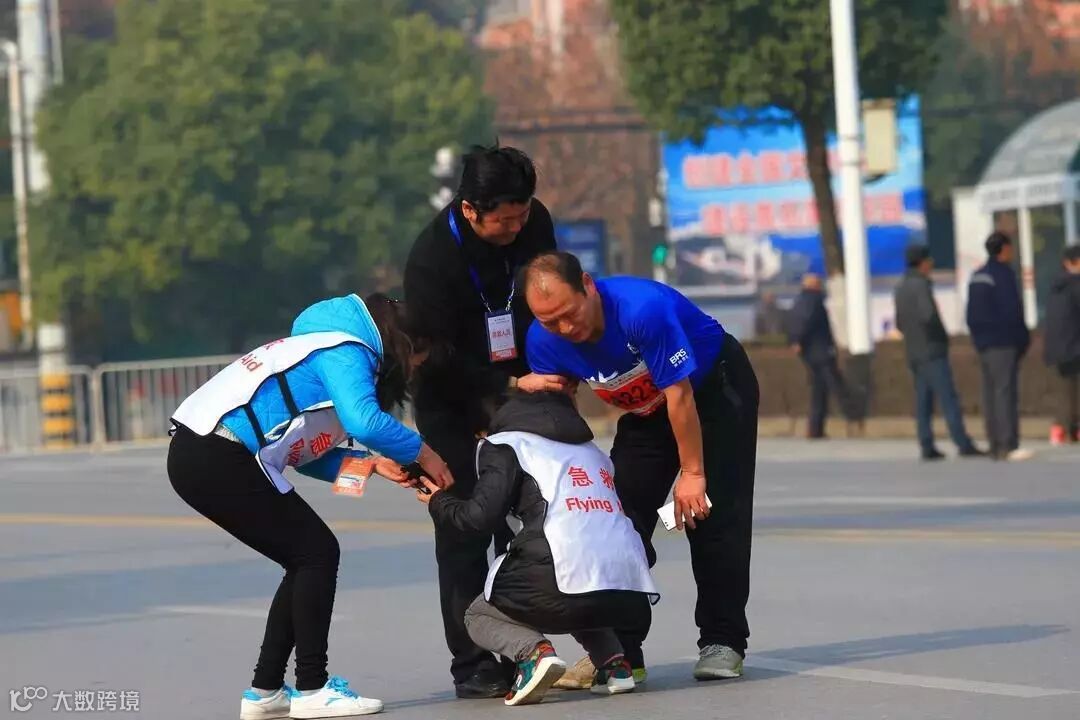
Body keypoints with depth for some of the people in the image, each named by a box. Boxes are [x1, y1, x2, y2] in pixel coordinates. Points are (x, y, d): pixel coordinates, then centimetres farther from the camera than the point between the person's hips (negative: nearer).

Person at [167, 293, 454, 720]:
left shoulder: (334, 348, 23)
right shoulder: (347, 351, -7)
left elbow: (306, 451, 21)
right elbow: (365, 423, -24)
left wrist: (371, 463, 10)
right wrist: (421, 453, -9)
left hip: (197, 455, 10)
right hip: (218, 460, -10)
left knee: (309, 559, 14)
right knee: (317, 552, -3)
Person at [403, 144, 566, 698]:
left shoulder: (534, 223, -11)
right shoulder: (432, 259, -27)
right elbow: (437, 360, -24)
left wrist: (555, 370, -3)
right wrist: (513, 385, -29)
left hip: (517, 387, 6)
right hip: (451, 400, -5)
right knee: (465, 528, -8)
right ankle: (472, 667, -6)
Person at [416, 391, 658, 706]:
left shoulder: (505, 444, 12)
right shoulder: (591, 450, 30)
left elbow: (481, 515, 0)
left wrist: (438, 503, 20)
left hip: (564, 585, -6)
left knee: (479, 616, 22)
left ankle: (534, 652, -9)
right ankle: (612, 660, 14)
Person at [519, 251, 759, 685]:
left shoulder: (642, 308, -39)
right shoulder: (543, 341, -22)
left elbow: (679, 394, -30)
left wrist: (692, 472, -23)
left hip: (715, 388, -6)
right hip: (645, 411, 6)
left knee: (713, 514, -12)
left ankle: (721, 642, -4)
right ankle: (620, 650, 1)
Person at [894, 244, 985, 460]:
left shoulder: (900, 289, 15)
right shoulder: (921, 285, -13)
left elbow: (900, 323, 20)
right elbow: (928, 315, -23)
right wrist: (941, 335, -8)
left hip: (914, 352, 9)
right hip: (932, 351, -9)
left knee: (923, 402, 7)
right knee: (948, 399, -9)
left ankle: (927, 446, 4)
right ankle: (963, 444, -12)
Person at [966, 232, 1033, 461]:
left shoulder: (976, 277, 15)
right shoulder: (1003, 274, -11)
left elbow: (971, 315, 16)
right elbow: (1013, 311, -14)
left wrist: (978, 336, 16)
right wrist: (1023, 339, -5)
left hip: (982, 342, 8)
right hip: (1003, 343, -8)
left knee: (990, 394, 8)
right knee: (1006, 392, -10)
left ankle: (995, 445, 8)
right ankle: (1008, 445, -15)